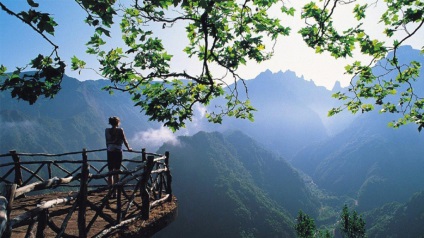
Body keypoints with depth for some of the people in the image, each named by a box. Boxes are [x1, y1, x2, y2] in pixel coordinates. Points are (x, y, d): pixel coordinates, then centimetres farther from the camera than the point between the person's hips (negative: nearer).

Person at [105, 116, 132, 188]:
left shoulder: (107, 130, 4)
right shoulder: (120, 130, -6)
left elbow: (107, 142, 12)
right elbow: (124, 140, 0)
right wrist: (128, 148, 14)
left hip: (110, 152, 3)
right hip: (118, 152, -3)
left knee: (110, 171, 10)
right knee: (116, 171, 2)